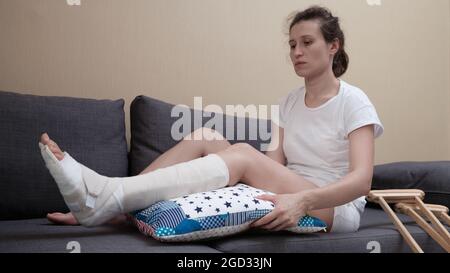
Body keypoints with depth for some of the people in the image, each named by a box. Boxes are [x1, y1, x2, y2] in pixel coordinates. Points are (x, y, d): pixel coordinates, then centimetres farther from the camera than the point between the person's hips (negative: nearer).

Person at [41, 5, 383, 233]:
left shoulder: (354, 102, -7)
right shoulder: (289, 102, 11)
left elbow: (361, 179, -21)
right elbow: (272, 166, 2)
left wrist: (302, 200, -38)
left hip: (336, 209, -5)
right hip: (290, 199, 6)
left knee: (243, 153, -32)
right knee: (206, 138, -14)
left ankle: (107, 196, -42)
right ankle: (102, 204, -20)